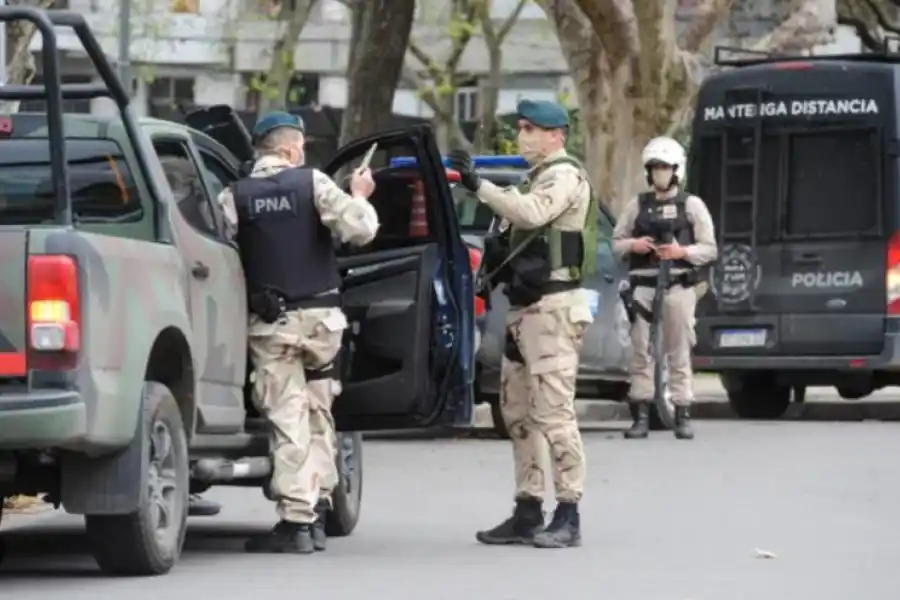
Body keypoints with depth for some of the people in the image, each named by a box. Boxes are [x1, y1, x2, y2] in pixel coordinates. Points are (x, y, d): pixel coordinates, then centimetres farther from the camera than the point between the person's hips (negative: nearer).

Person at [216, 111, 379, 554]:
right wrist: (359, 197, 9)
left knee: (288, 419, -1)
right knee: (317, 414, 15)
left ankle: (296, 519, -7)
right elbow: (358, 229, -8)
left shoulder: (234, 197, -2)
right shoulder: (312, 183, -3)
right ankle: (318, 509, 15)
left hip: (270, 323, -1)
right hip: (320, 317, 1)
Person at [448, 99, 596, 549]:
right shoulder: (538, 178, 23)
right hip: (525, 308, 11)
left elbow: (532, 212, -28)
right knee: (518, 411, 12)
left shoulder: (565, 176, -9)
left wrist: (478, 186, -31)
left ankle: (568, 516, -11)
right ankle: (528, 512, 17)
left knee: (553, 411, -12)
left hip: (554, 308, -11)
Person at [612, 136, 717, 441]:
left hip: (678, 286, -2)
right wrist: (632, 245, -6)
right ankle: (641, 416, 0)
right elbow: (616, 242, 15)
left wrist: (682, 252, -12)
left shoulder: (692, 205, 7)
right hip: (643, 286, 2)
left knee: (679, 353, -1)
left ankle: (683, 416, 1)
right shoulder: (637, 205, 14)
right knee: (641, 351, -2)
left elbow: (710, 249, 4)